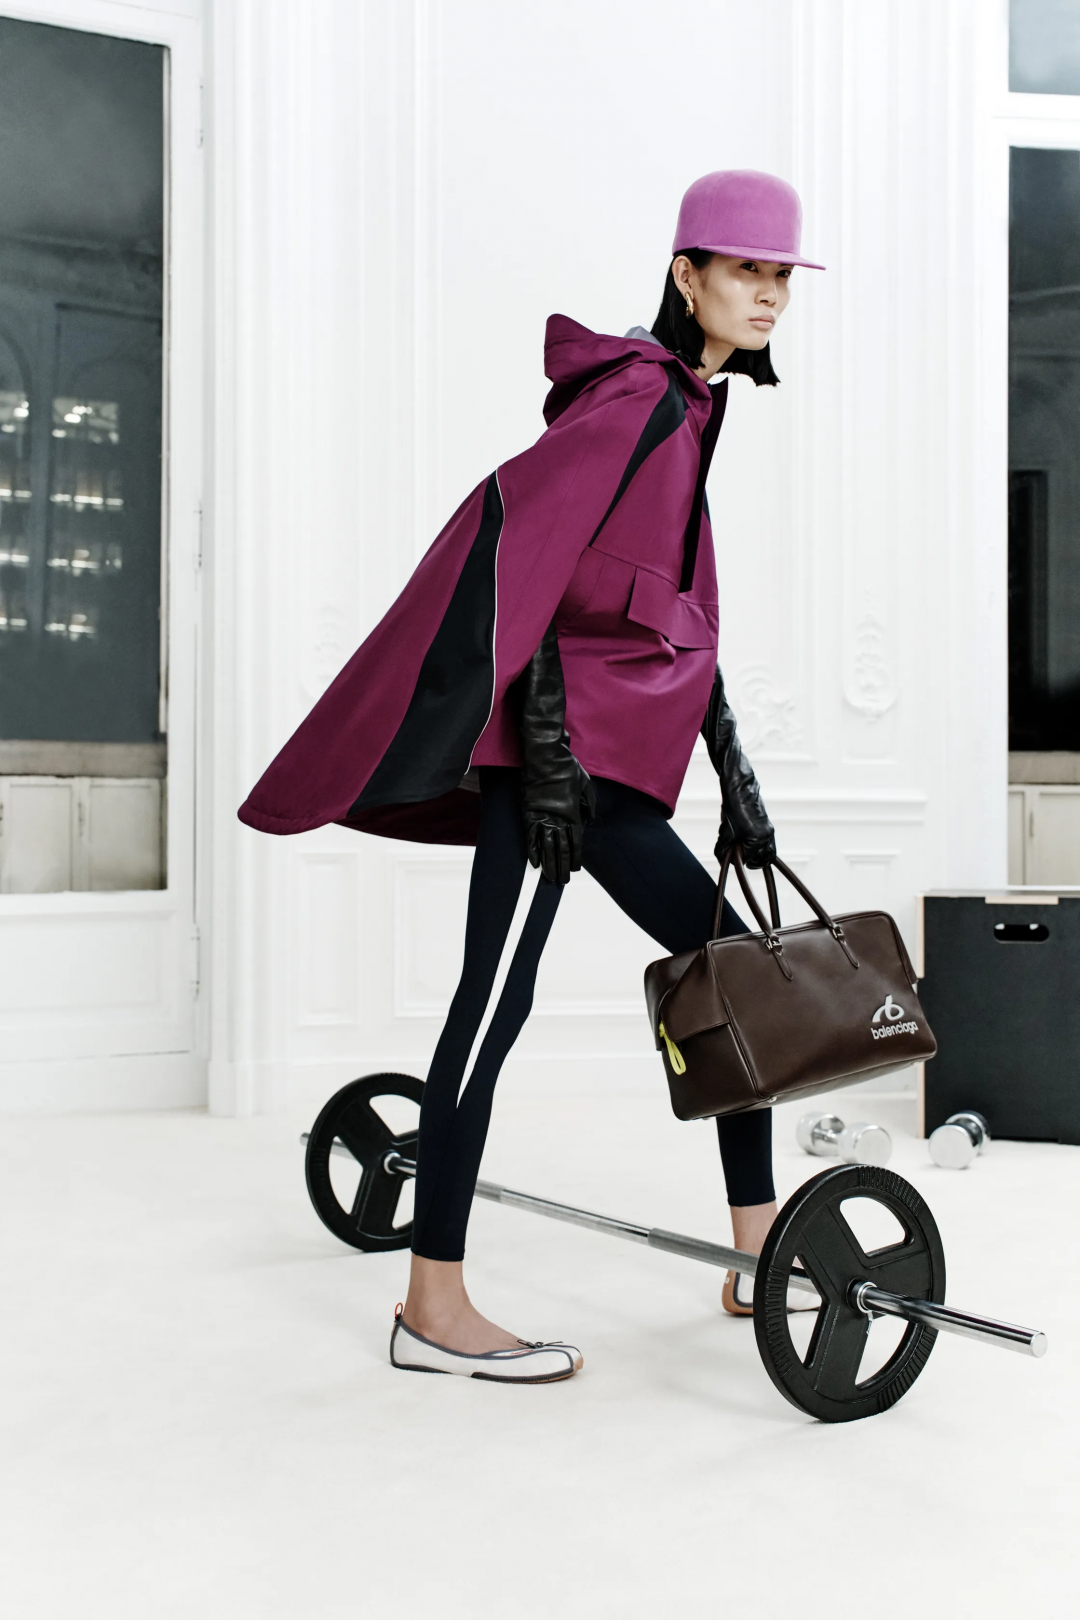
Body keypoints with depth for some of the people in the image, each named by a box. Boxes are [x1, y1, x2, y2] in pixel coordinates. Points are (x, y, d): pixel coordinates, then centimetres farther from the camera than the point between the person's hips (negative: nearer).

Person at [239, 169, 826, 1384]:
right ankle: (433, 1309, 2)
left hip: (611, 756, 10)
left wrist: (734, 779, 21)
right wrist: (546, 740, -24)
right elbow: (514, 531, -22)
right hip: (553, 742, -10)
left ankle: (759, 1259, 23)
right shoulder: (637, 395, -10)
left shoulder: (691, 413, 19)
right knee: (496, 996, -7)